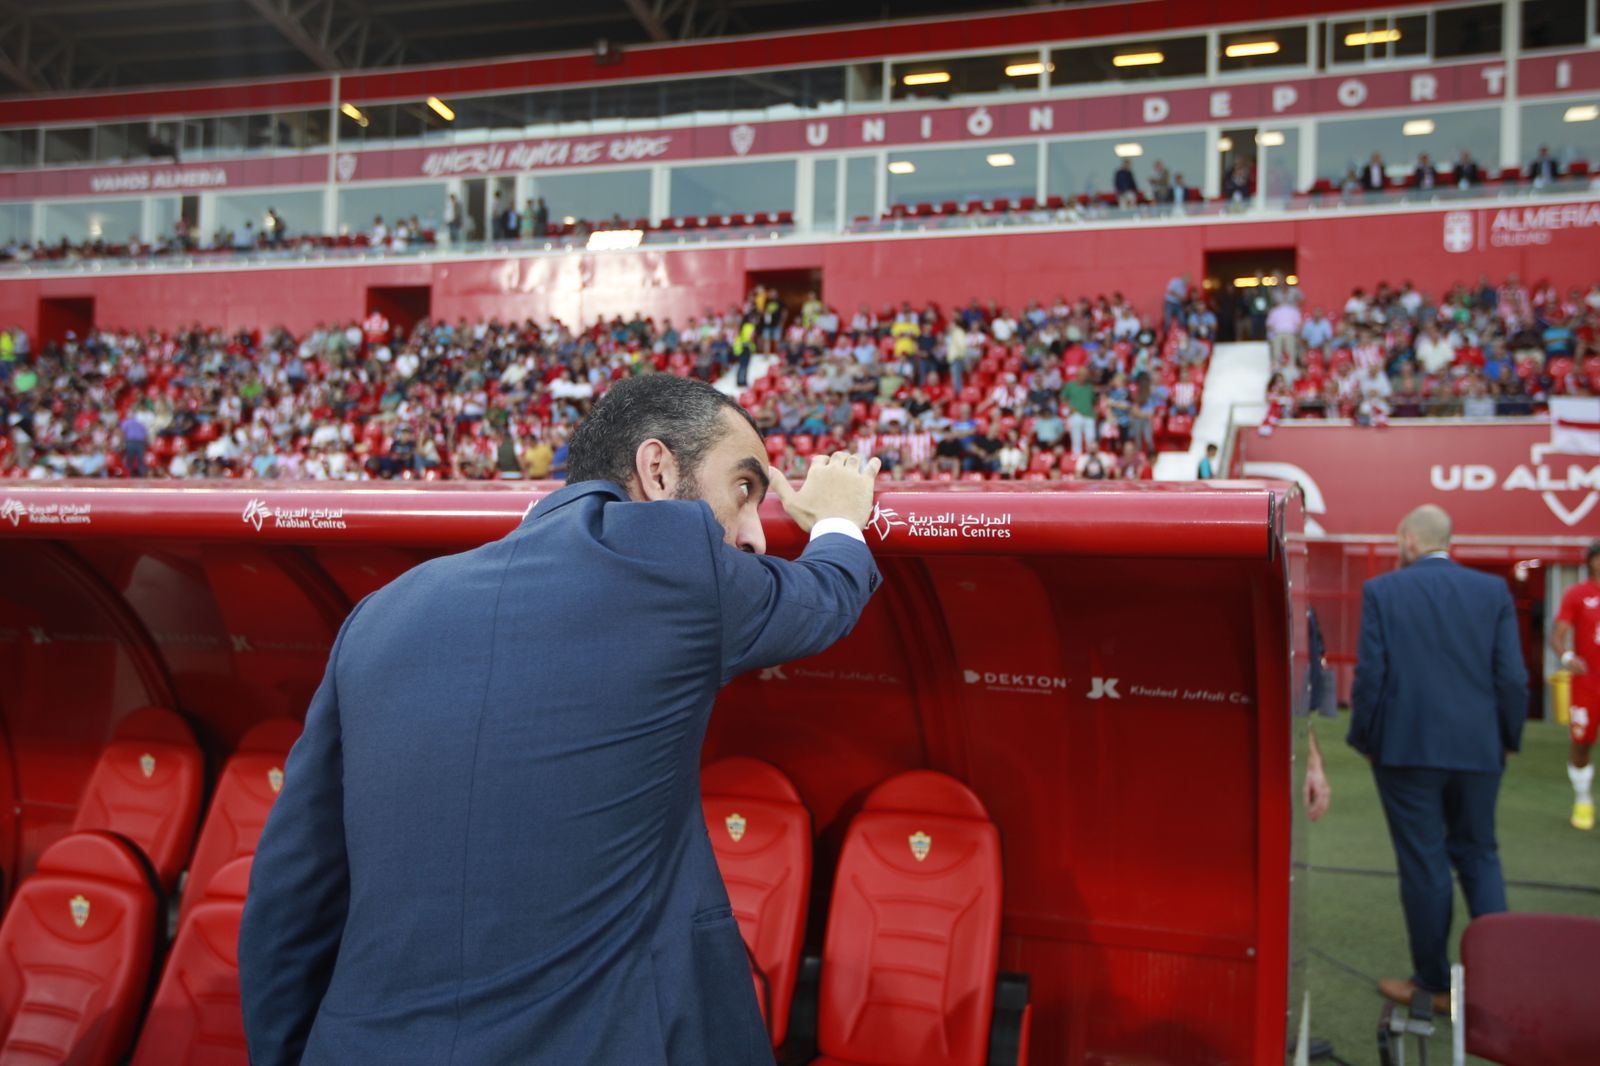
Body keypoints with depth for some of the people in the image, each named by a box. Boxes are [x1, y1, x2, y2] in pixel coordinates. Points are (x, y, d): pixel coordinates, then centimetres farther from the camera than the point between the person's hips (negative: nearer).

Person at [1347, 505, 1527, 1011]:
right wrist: (1507, 738, 12)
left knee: (1423, 862, 6)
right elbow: (1512, 676, -1)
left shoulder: (1382, 591, -6)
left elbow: (1369, 674, -8)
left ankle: (1434, 982, 16)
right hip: (1479, 748, 3)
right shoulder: (1493, 590, 2)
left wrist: (1364, 739, 3)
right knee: (1479, 854, 17)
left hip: (1407, 747, -3)